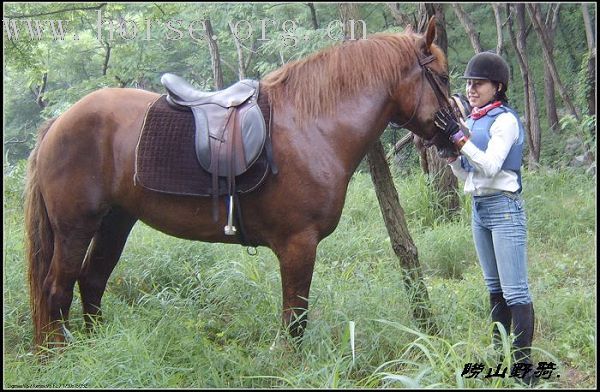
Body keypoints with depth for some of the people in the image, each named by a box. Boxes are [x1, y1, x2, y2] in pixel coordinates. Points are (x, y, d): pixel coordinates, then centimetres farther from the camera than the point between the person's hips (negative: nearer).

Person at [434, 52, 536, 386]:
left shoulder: (505, 120, -11)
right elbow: (464, 173, 13)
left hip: (505, 208, -9)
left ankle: (524, 364, -10)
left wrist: (459, 137, -24)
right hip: (479, 209, 9)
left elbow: (490, 166, -22)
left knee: (515, 290, -10)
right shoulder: (472, 121, 13)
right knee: (495, 287, 15)